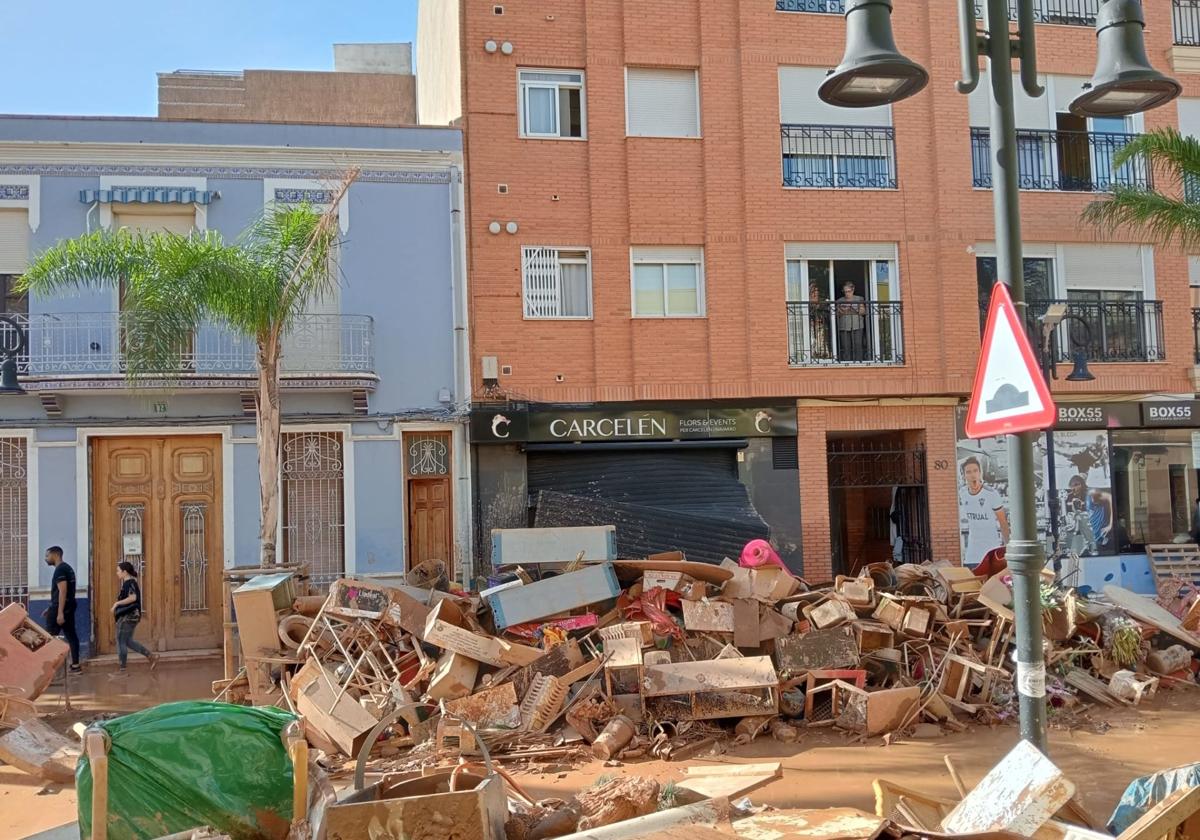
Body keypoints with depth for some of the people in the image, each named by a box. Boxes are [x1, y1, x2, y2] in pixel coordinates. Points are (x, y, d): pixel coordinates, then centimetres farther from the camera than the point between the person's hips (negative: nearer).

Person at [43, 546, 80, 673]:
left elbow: (62, 591, -22)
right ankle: (75, 665, 6)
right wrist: (52, 608, 26)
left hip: (60, 608, -9)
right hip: (69, 607, 9)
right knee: (71, 635, 7)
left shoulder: (60, 570, -14)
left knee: (50, 637, -1)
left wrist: (59, 612, -25)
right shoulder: (67, 567, 17)